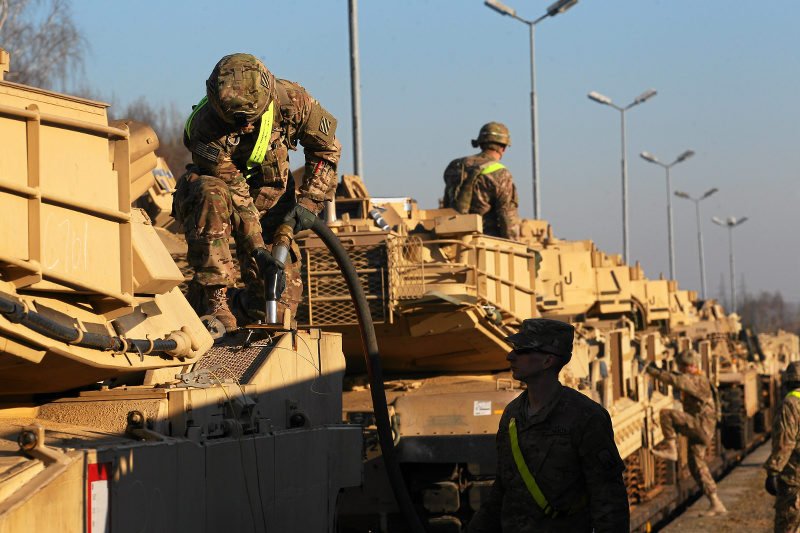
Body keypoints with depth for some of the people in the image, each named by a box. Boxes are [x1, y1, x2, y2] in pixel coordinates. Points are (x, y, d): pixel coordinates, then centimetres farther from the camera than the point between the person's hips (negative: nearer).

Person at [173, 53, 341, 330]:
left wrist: (308, 202, -14)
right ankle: (215, 301, -37)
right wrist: (257, 248, -31)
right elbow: (234, 192, -27)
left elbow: (326, 147, -7)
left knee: (284, 296, -11)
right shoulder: (208, 129, -31)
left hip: (270, 197, 3)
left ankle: (252, 299, 27)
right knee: (210, 196, -42)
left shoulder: (290, 99, -22)